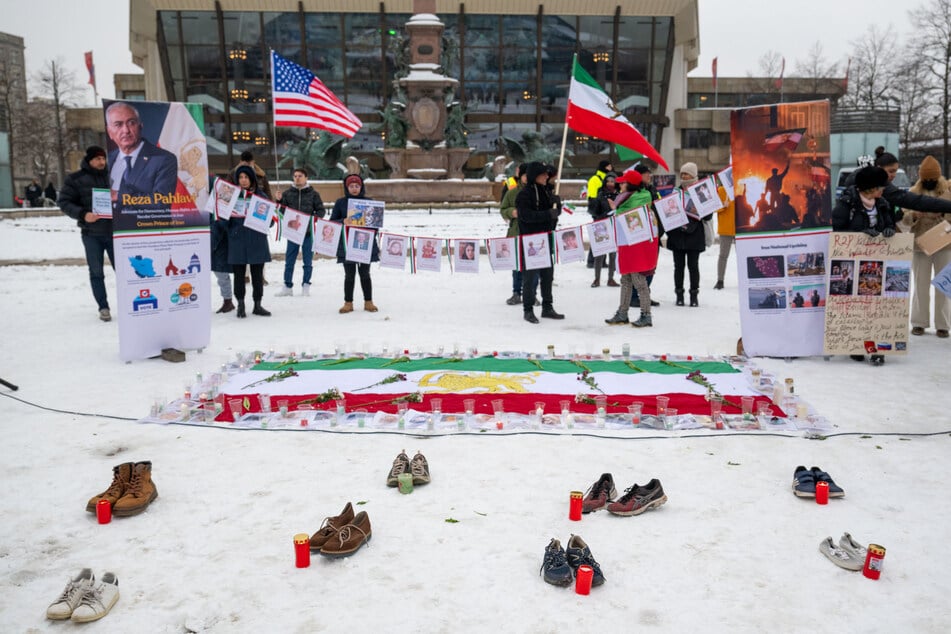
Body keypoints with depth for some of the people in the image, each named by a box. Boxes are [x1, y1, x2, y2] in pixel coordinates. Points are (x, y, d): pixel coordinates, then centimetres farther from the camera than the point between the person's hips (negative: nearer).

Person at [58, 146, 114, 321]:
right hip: (91, 234, -1)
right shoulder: (76, 179, 0)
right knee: (96, 272, 5)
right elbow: (64, 202, -1)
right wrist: (82, 214, -17)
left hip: (113, 231, 1)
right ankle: (103, 307, 13)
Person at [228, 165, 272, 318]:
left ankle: (257, 305, 16)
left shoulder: (260, 195, 7)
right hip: (238, 238, -1)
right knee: (239, 273, 3)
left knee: (257, 273, 6)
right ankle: (241, 305, 12)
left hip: (257, 239, 1)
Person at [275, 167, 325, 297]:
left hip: (308, 231, -1)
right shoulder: (287, 193, 6)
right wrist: (279, 201, -14)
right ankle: (288, 286, 12)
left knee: (308, 261, 6)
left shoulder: (313, 193, 3)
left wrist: (314, 218, -14)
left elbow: (321, 210, 4)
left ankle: (306, 286, 16)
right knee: (289, 260, 5)